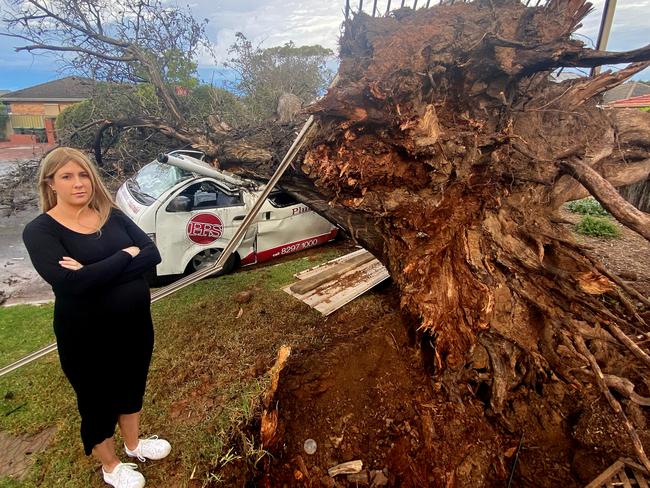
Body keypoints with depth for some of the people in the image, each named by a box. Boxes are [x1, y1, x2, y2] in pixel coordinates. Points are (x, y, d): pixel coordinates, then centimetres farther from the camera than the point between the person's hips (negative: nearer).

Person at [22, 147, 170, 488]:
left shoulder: (112, 216, -1)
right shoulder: (40, 231, -14)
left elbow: (153, 254, -12)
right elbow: (71, 282, -29)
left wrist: (96, 272, -23)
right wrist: (126, 255, -21)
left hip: (136, 324, 5)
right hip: (87, 337, -4)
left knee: (131, 387, 24)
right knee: (97, 400, 18)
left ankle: (133, 444, 52)